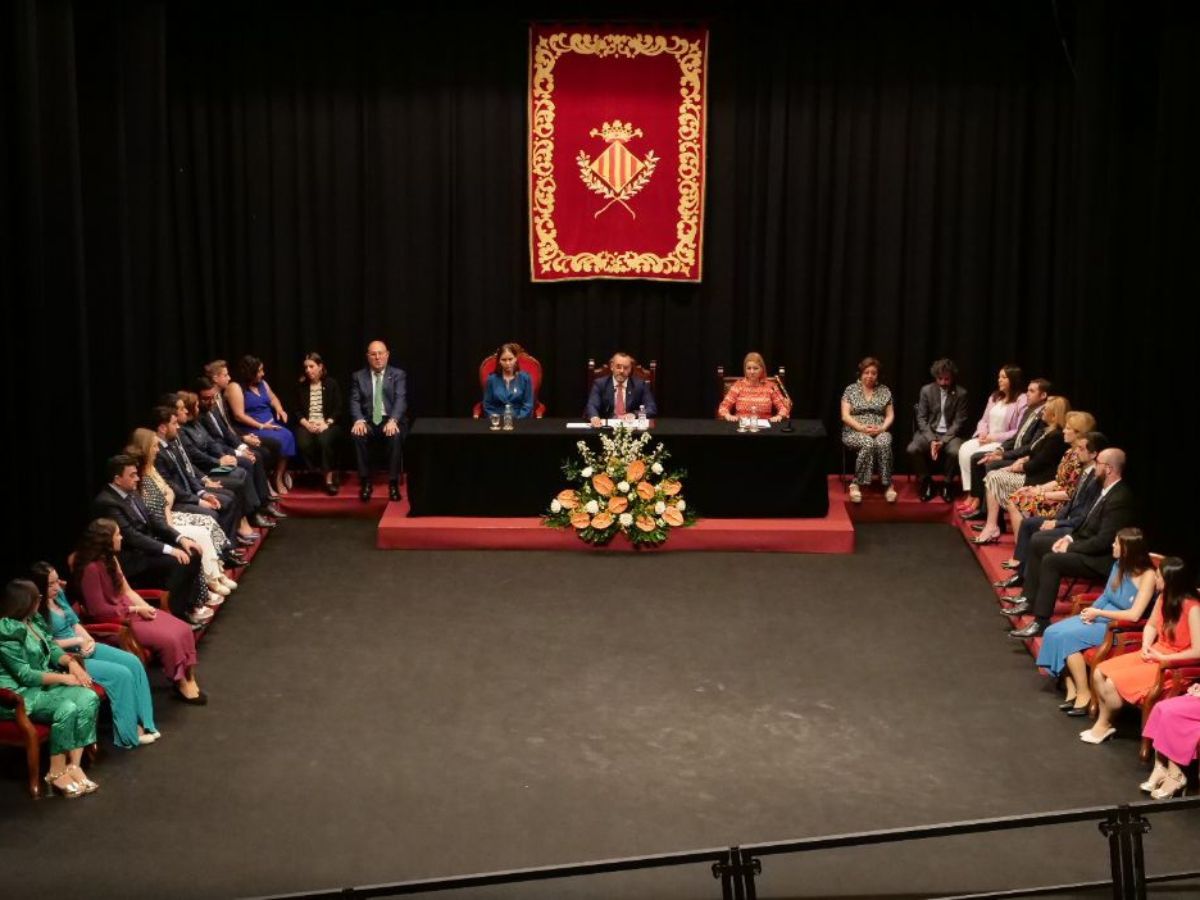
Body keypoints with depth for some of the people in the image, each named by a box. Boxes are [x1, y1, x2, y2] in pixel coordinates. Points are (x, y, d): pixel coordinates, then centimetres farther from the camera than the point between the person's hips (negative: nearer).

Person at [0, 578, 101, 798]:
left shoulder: (30, 620, 8)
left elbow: (50, 647, 15)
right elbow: (24, 675, -20)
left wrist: (71, 662, -6)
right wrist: (64, 678, -17)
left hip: (44, 682, 9)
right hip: (20, 693, -8)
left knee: (88, 698, -18)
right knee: (66, 709, -33)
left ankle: (74, 765, -20)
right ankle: (57, 773, -17)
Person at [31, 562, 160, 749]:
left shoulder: (59, 594, 5)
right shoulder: (35, 611, -19)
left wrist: (87, 638, -6)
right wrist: (78, 640, -15)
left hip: (83, 647, 9)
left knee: (133, 662, -5)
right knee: (121, 674, -20)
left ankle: (142, 722, -3)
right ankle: (129, 735, -10)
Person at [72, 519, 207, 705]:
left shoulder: (110, 559, 6)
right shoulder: (91, 568, -22)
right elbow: (99, 610, -21)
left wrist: (145, 606, -5)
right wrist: (136, 610, -16)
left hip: (131, 609, 9)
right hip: (117, 619, -9)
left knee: (183, 630, -9)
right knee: (169, 639, -22)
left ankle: (189, 678, -4)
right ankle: (181, 684, -3)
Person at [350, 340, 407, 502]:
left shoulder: (398, 375, 6)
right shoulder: (358, 376, 11)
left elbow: (400, 400, -8)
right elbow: (355, 401, 1)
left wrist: (392, 421, -26)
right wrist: (359, 420, -20)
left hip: (390, 421, -1)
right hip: (368, 421, 1)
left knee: (395, 436, -35)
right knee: (357, 434, -32)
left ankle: (393, 483, -25)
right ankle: (365, 482, -21)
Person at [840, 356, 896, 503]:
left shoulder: (884, 391, 11)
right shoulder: (850, 390, 4)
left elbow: (890, 415, 10)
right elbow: (845, 416, -3)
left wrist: (882, 428, -12)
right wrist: (862, 428, -17)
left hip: (879, 431, 2)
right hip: (855, 431, -2)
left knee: (884, 443, -35)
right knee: (868, 443, -37)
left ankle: (888, 485, -28)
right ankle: (856, 484, -31)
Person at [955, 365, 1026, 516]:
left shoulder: (1022, 401, -9)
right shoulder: (994, 397, 16)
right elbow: (984, 420, 20)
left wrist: (994, 437, -17)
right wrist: (982, 433, -3)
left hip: (1005, 442, -7)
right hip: (987, 439, 7)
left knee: (978, 456, -29)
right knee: (964, 449, -20)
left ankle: (977, 497, -17)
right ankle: (970, 494, -22)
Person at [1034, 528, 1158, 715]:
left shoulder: (1147, 575, -17)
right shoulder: (1119, 565, 5)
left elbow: (1134, 615, -22)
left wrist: (1098, 613, -16)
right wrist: (1091, 610, -6)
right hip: (1101, 617, 8)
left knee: (1066, 637, -24)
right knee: (1053, 632, -11)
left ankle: (1083, 694, -13)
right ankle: (1072, 691, -11)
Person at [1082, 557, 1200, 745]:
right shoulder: (1164, 597, 0)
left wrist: (1163, 657, -18)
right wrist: (1146, 647, -3)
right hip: (1154, 654, 8)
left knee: (1113, 683, -18)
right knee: (1100, 672, -5)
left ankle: (1104, 725, 8)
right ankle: (1103, 721, 9)